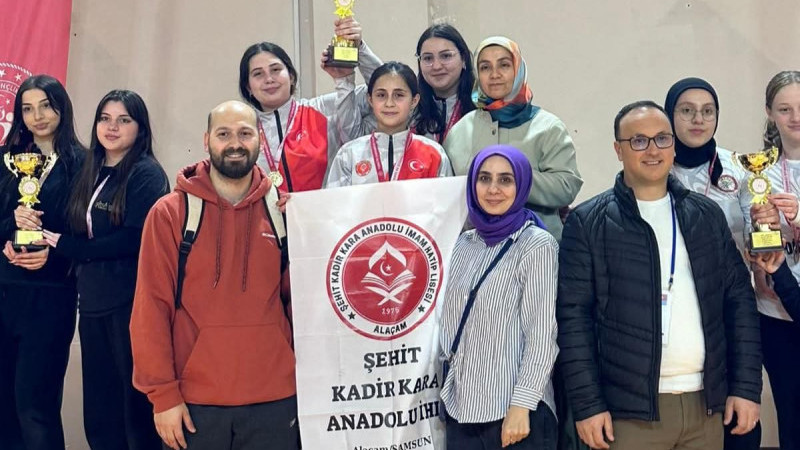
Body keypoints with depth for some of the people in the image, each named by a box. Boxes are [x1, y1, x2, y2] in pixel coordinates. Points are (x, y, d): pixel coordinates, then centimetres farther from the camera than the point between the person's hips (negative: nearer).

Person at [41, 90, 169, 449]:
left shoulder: (146, 173, -8)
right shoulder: (91, 173, 15)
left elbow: (135, 239, -17)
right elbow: (79, 234, 12)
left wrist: (64, 246, -11)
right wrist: (46, 246, -10)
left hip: (131, 304, -7)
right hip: (93, 301, 7)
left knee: (137, 405, 3)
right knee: (98, 410, 13)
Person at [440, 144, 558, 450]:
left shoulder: (537, 245, -7)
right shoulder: (464, 243, 8)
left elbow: (542, 333, -12)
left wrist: (521, 406, -17)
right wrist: (445, 391, 11)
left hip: (513, 409, -5)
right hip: (461, 405, 5)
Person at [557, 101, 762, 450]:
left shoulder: (707, 214, 9)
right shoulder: (588, 222, -3)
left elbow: (739, 299, 10)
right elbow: (574, 316, -6)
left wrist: (747, 386, 4)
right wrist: (587, 405, -10)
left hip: (706, 403, 4)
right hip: (629, 409, -3)